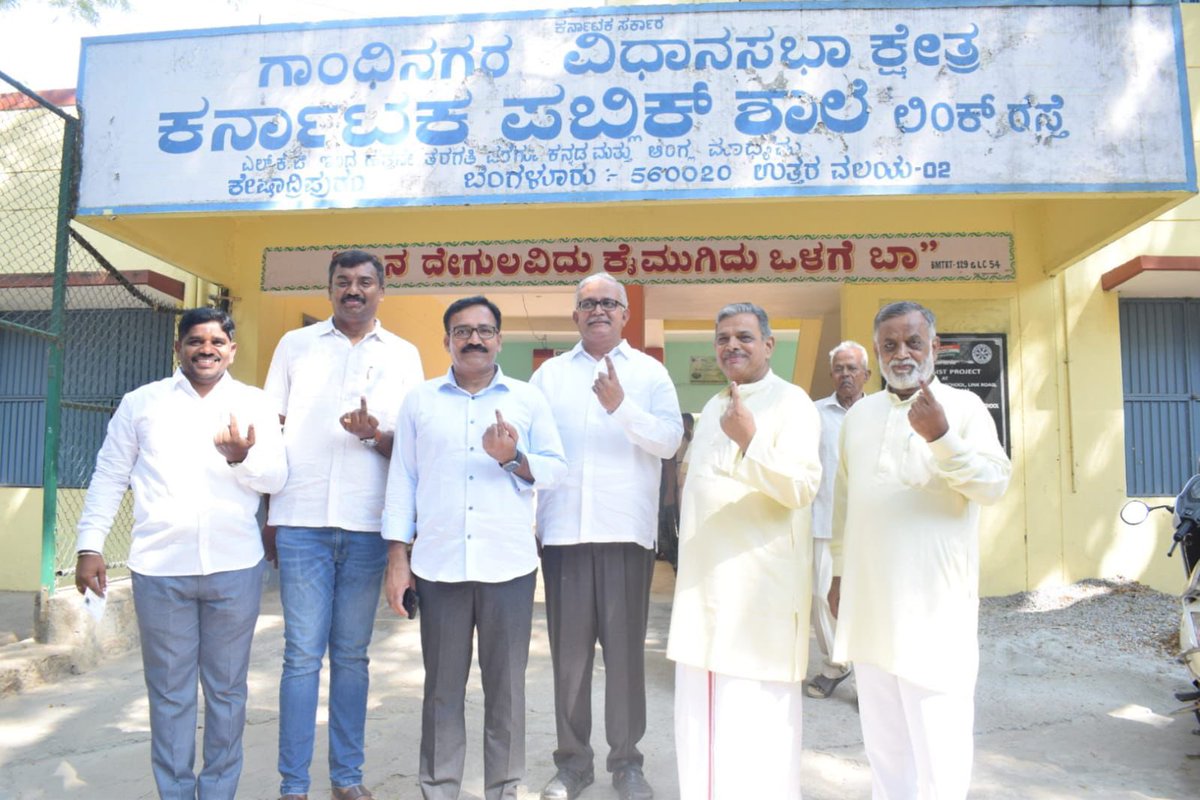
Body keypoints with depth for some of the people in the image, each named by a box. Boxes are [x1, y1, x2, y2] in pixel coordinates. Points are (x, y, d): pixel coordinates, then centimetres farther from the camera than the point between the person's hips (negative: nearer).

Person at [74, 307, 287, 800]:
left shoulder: (255, 404, 6)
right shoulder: (141, 403, 7)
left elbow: (276, 479, 0)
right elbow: (109, 478, 8)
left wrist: (242, 457, -19)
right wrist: (90, 545, 2)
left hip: (235, 569, 0)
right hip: (160, 569, 0)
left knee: (227, 688, 10)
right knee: (169, 691, 10)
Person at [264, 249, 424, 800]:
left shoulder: (403, 355, 10)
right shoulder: (295, 345, 10)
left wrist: (376, 435, -14)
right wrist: (266, 514, 5)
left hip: (367, 526, 1)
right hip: (301, 521, 0)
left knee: (352, 654, 8)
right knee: (302, 654, 1)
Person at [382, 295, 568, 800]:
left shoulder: (528, 398, 7)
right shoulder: (420, 400, 9)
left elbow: (557, 468, 4)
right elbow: (402, 478, 6)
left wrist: (514, 459, -14)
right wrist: (397, 556, 2)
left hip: (509, 565, 0)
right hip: (439, 565, 1)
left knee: (506, 686, 8)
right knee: (442, 686, 10)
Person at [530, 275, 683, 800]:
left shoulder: (650, 373, 7)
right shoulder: (549, 374, 12)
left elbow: (670, 441, -6)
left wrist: (622, 406, -19)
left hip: (626, 529, -1)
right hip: (564, 528, 2)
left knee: (625, 647, 5)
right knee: (569, 648, 9)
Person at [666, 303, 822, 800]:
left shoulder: (791, 403, -7)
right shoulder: (712, 408, 17)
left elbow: (802, 486, -19)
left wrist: (750, 442, -31)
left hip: (761, 586, -8)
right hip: (704, 580, 8)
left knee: (757, 714, -1)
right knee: (699, 712, 14)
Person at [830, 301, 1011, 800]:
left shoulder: (964, 406, -4)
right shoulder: (858, 414, 10)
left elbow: (994, 485, -16)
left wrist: (940, 437, -30)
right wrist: (839, 572, 15)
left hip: (935, 603, -5)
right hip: (868, 598, 5)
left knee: (937, 737, 2)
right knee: (882, 738, 17)